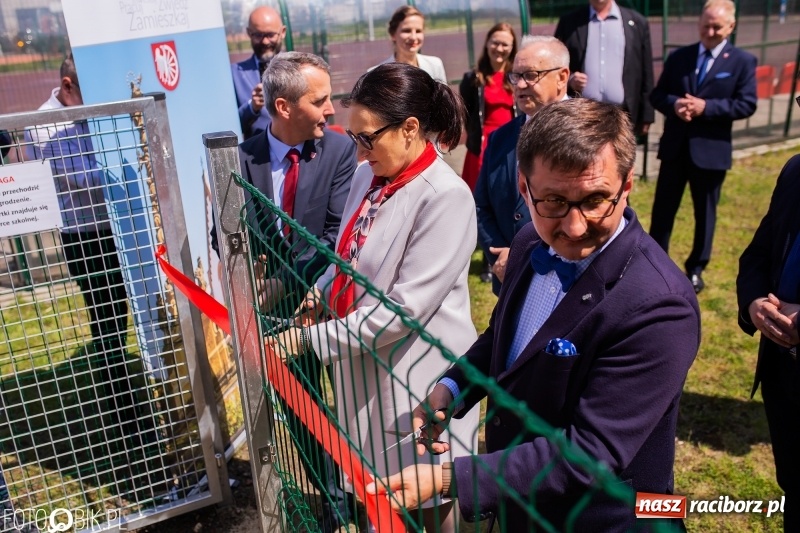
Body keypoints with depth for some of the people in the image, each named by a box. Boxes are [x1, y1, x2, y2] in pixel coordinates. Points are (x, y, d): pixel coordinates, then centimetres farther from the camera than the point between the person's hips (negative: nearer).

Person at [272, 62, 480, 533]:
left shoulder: (445, 197, -23)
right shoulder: (369, 177, 2)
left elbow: (403, 308, -25)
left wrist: (310, 339, -21)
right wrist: (318, 295, -3)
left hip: (417, 375, -7)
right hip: (364, 363, 7)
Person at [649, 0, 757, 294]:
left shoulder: (742, 61, -1)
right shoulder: (678, 57, 6)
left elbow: (747, 104, -9)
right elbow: (657, 95, 6)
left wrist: (706, 107, -20)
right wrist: (673, 104, -16)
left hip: (711, 150, -2)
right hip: (674, 147, 2)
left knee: (705, 213, 10)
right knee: (663, 209, 8)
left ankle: (695, 268, 25)